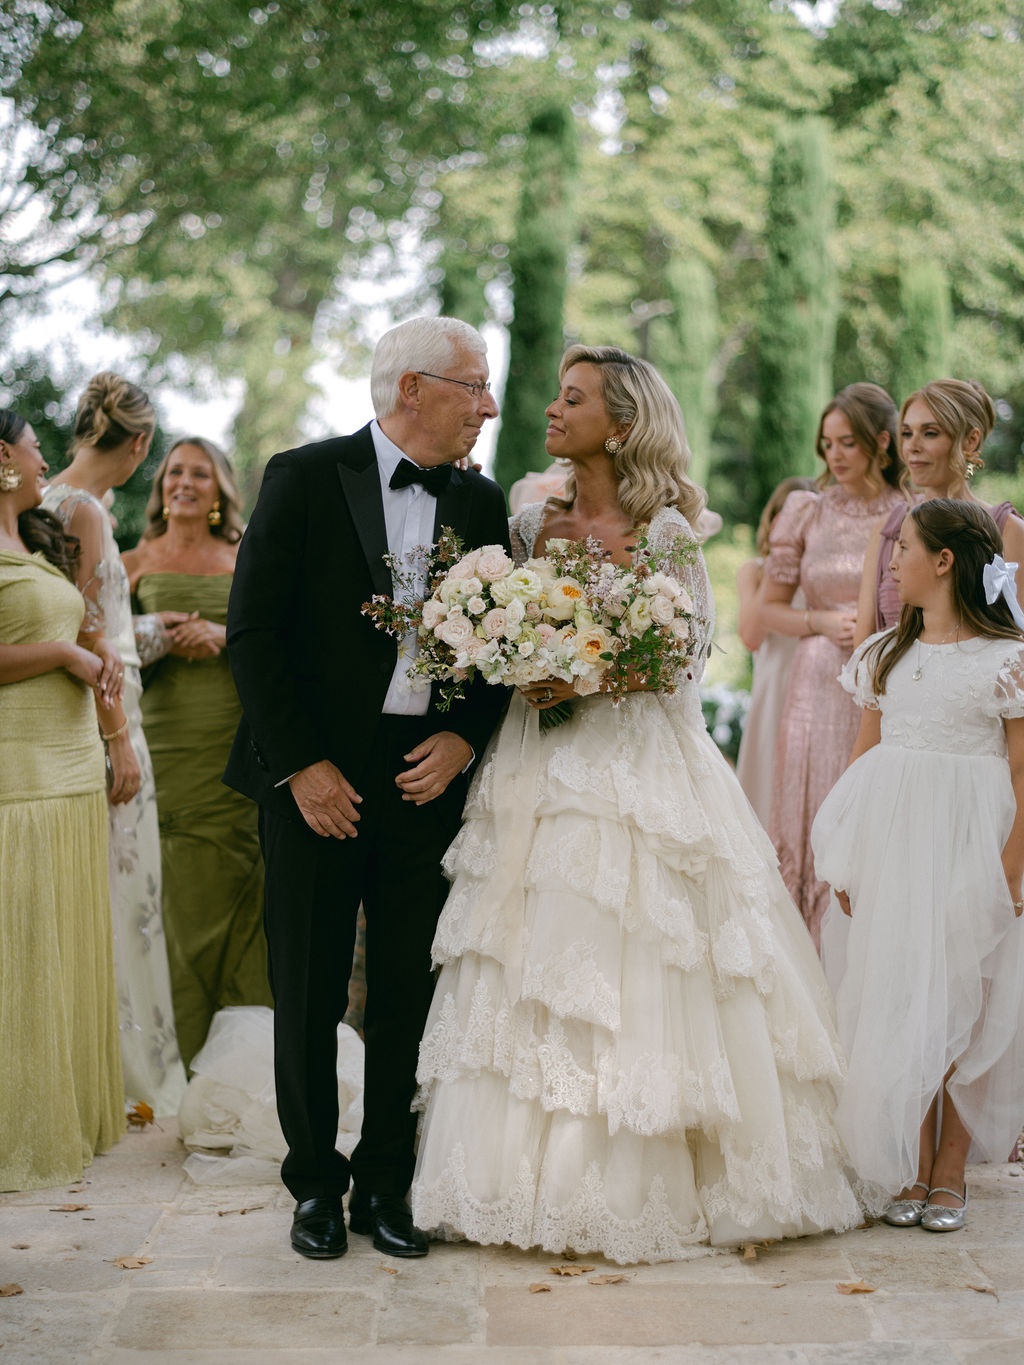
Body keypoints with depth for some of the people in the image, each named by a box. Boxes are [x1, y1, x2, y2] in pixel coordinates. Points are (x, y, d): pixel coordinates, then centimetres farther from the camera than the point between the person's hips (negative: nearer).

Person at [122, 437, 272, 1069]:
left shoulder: (243, 562, 11)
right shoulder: (135, 563, 8)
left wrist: (223, 634, -11)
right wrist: (168, 641, -12)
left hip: (234, 748, 1)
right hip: (164, 743, -1)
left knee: (234, 891, 1)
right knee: (170, 896, -3)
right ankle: (176, 1049, 6)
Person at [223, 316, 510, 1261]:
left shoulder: (481, 503, 8)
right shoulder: (306, 477, -4)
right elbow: (254, 631, -7)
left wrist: (463, 739, -5)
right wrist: (301, 765, -12)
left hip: (429, 778, 3)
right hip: (317, 780, -3)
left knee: (409, 996, 7)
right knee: (309, 996, 6)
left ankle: (387, 1185, 20)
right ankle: (316, 1184, 21)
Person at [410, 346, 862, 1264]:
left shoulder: (664, 529, -4)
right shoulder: (534, 523, 11)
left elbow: (692, 651, -5)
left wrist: (596, 679, -16)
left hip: (638, 767, -5)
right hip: (540, 768, 5)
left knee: (633, 974, -4)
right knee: (534, 977, 4)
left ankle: (646, 1185, 8)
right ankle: (542, 1178, 14)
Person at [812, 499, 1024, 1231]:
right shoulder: (885, 654, 11)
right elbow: (864, 757, 11)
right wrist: (847, 860, 5)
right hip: (891, 846, 4)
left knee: (960, 1007, 2)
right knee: (899, 1004, 4)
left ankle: (950, 1171, 12)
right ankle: (911, 1167, 14)